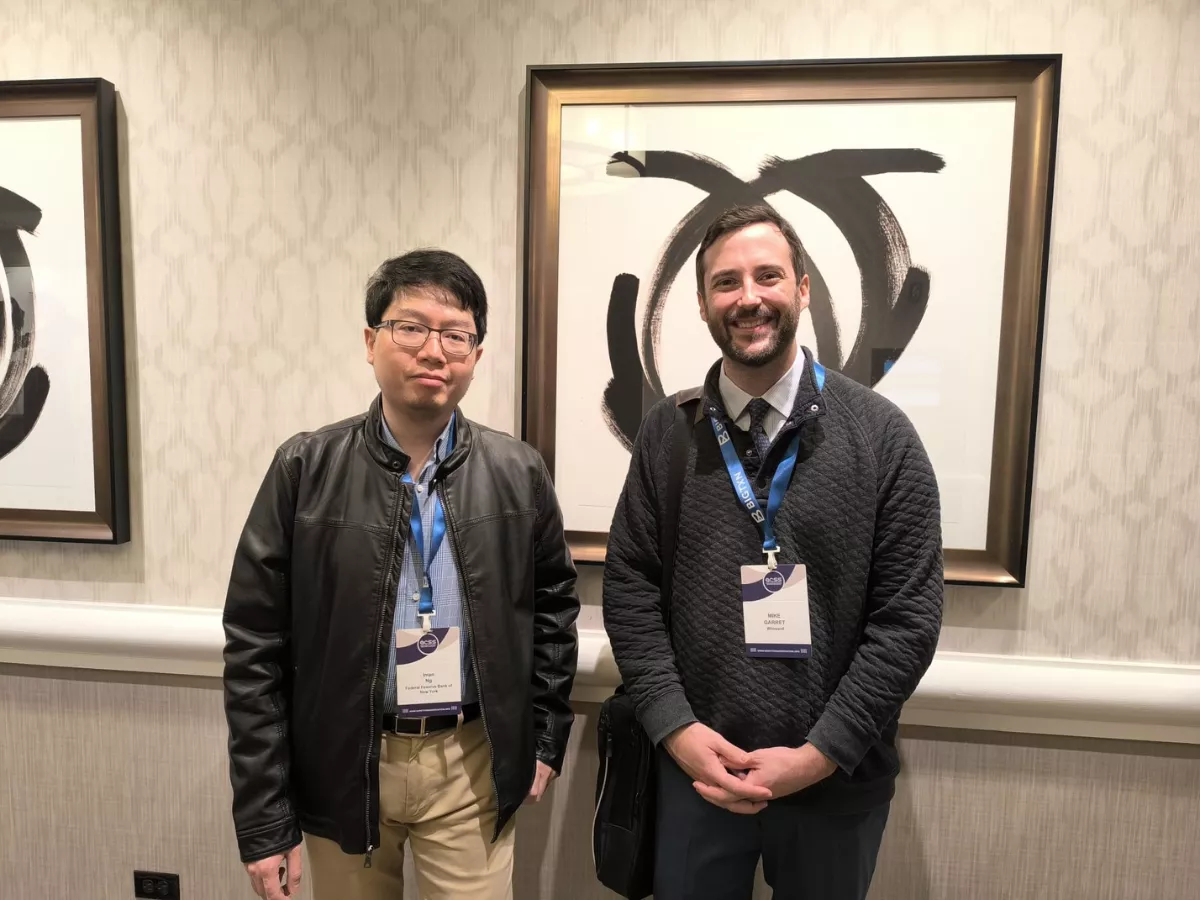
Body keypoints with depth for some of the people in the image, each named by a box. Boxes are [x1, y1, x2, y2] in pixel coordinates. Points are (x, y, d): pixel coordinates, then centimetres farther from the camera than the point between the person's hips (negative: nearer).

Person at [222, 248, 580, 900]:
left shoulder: (519, 473, -5)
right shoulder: (305, 468, -8)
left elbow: (554, 604, 7)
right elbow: (255, 645, -7)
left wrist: (545, 738, 6)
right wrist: (264, 818, -6)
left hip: (473, 767, 0)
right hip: (339, 765, 0)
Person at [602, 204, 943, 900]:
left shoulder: (880, 435, -7)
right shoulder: (668, 433, -2)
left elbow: (910, 614, -8)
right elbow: (630, 584, -1)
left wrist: (819, 754, -12)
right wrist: (676, 727, -9)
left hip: (837, 780, 0)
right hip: (694, 769, 1)